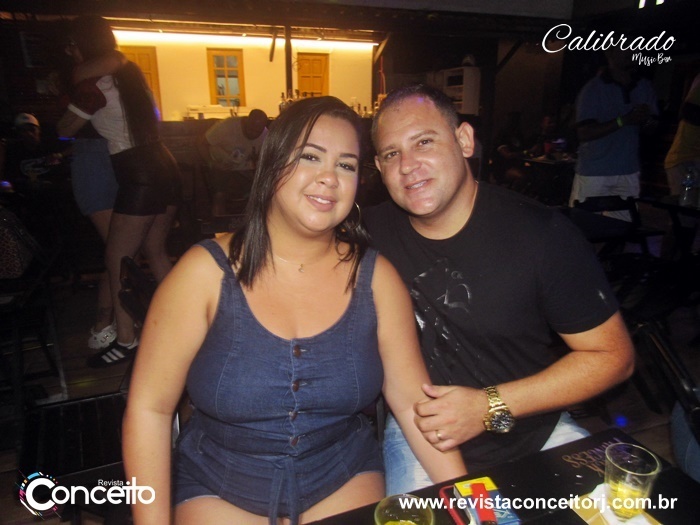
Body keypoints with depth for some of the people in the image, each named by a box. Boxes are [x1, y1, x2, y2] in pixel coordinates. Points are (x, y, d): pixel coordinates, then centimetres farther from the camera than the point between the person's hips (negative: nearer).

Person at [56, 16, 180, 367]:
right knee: (155, 251, 18)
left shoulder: (93, 85, -10)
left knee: (117, 259, 1)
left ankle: (126, 341, 8)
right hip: (164, 168, 9)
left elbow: (65, 131, 1)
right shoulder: (129, 72, 13)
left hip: (139, 177, -9)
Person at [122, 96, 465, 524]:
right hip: (219, 489, -1)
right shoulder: (207, 272, -16)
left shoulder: (376, 277, -10)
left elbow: (414, 402, -7)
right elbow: (149, 407, -11)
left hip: (344, 479, 2)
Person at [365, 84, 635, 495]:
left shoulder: (541, 233, -14)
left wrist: (489, 407, -18)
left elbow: (613, 356, -9)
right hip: (421, 435, 0)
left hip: (531, 429, 1)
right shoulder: (372, 233, -9)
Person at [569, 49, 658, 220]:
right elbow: (584, 133, -15)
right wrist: (623, 120, -22)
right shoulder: (593, 89, -8)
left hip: (629, 173, 5)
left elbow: (651, 127, 14)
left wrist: (647, 121, -10)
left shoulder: (644, 87, 8)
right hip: (594, 173, -5)